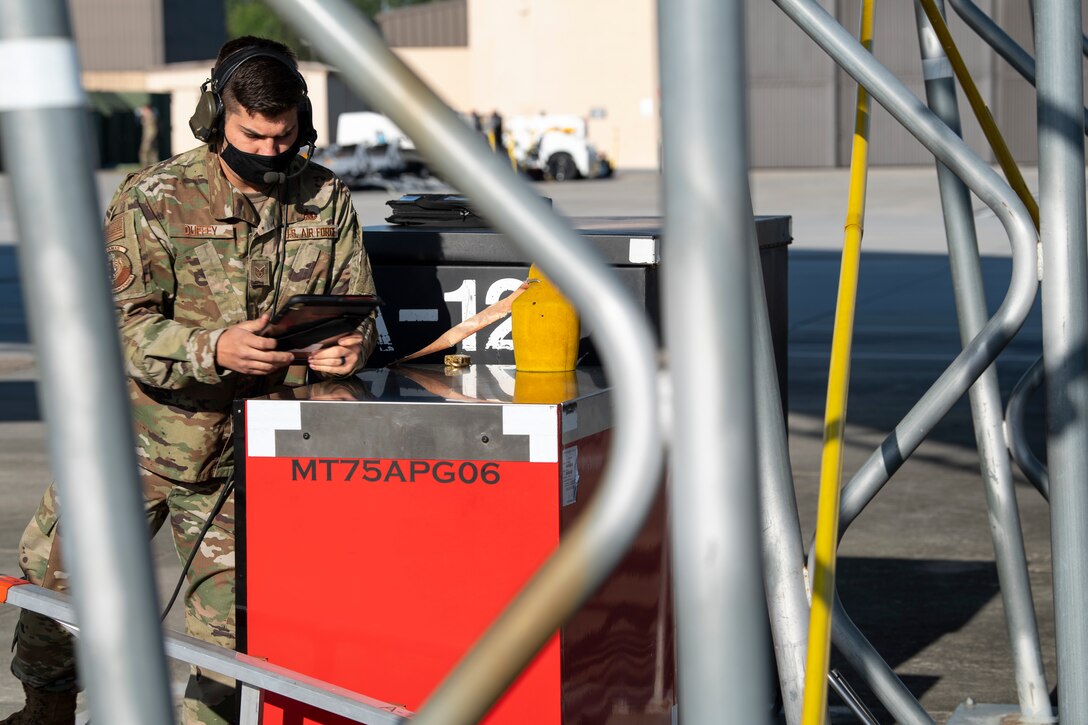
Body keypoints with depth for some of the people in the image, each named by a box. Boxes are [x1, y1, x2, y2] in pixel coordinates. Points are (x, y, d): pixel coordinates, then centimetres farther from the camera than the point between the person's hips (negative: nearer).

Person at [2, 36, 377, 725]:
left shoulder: (327, 200, 0)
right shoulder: (154, 198, -11)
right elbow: (121, 321, -18)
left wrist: (349, 346, -17)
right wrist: (215, 349, -34)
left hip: (243, 458, 2)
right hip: (139, 439, -1)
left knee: (232, 623, 3)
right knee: (57, 573, 4)